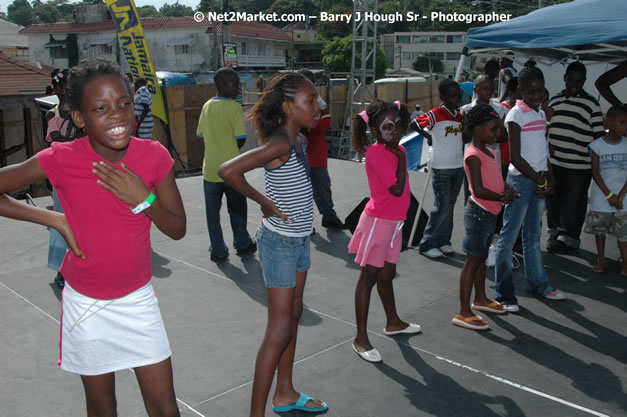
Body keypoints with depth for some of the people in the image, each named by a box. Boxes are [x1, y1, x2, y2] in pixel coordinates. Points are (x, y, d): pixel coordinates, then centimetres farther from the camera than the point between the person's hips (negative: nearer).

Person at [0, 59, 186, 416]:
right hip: (86, 304, -1)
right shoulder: (61, 159, -17)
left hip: (138, 299, 1)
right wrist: (56, 220, -15)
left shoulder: (155, 156, -13)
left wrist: (143, 199, -24)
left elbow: (178, 229, -6)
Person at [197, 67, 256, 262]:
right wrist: (233, 150, 5)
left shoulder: (207, 106, 5)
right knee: (237, 209, 14)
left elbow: (200, 134, 10)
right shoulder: (235, 107, -12)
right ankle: (242, 244, 28)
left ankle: (218, 250, 15)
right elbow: (241, 139, -14)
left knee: (212, 211, 10)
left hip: (210, 169, 4)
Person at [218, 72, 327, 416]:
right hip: (279, 243, -9)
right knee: (279, 330, -4)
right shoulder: (279, 144, -22)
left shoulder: (299, 140, 5)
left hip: (299, 239, 9)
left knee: (293, 316, 18)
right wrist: (263, 202, -20)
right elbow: (228, 170, -32)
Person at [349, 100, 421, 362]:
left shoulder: (398, 150, 8)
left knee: (387, 274, 21)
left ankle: (393, 323, 39)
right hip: (378, 221, -8)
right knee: (369, 277, -2)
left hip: (395, 221, 8)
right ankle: (361, 339, 6)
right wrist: (401, 156, -16)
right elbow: (396, 188, -24)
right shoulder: (376, 153, -19)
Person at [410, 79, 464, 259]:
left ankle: (443, 241, 22)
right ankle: (427, 244, 3)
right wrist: (428, 136, 0)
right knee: (442, 207, -6)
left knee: (450, 206, 12)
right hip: (441, 168, -7)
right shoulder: (436, 114, -12)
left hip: (458, 167, 7)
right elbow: (414, 124, -9)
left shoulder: (460, 115, 10)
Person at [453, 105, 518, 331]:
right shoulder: (474, 155, -18)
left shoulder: (489, 150, 11)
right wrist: (502, 198, -11)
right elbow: (479, 190, -24)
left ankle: (480, 299, 38)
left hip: (490, 213, 9)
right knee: (472, 260, -5)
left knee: (482, 257, 21)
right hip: (479, 213, -9)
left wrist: (508, 189, -9)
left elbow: (496, 179, 13)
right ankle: (463, 313, 1)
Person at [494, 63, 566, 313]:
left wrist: (549, 176, 7)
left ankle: (538, 283, 30)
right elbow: (515, 157, -15)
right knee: (509, 237, -4)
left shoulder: (541, 114, 14)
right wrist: (540, 180, -10)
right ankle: (504, 294, 1)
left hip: (539, 180, 8)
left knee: (533, 235, 18)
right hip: (521, 179, -8)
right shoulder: (516, 115, -10)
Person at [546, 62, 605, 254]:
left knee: (573, 205, 3)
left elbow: (598, 135, -2)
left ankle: (568, 239, 16)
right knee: (553, 201, 15)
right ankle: (555, 232, 32)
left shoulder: (591, 103, -3)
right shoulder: (554, 100, 10)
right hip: (553, 162, 4)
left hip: (578, 167, -4)